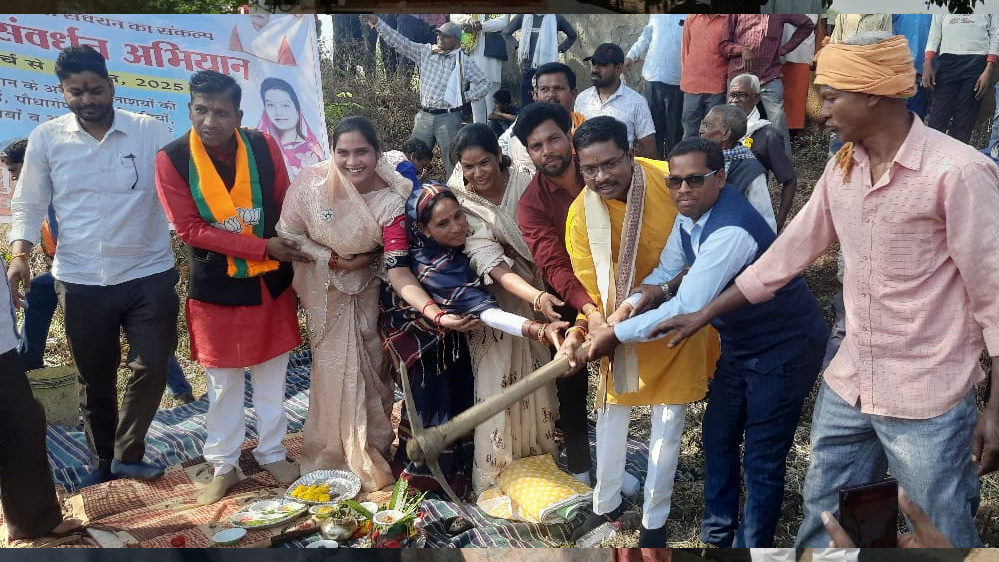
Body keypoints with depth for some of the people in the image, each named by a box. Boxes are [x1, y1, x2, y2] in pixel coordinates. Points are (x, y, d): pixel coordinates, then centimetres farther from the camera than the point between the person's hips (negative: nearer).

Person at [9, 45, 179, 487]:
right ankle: (104, 462, 31)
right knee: (94, 380, 13)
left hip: (148, 275, -1)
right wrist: (19, 255, -7)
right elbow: (29, 206, 8)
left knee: (152, 366, -3)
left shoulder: (150, 132, -3)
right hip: (80, 282, 2)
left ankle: (126, 454, 17)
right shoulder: (45, 138, 2)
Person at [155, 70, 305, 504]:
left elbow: (285, 206, 4)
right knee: (223, 383, 11)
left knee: (272, 376, 14)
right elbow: (190, 229, -15)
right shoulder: (172, 159, -13)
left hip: (270, 282, 2)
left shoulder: (264, 147, -7)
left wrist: (291, 251, -12)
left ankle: (272, 454, 31)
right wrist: (262, 247, -21)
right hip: (215, 288, -2)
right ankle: (224, 466, 28)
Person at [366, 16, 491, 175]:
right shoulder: (426, 52, 8)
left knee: (452, 161, -2)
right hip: (424, 116, 4)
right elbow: (399, 42, 5)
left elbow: (484, 83, 5)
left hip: (448, 118, -4)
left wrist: (466, 96, -6)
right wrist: (377, 22, -1)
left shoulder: (464, 62, 1)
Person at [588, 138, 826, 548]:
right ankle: (716, 533, 37)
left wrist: (617, 334, -28)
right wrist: (638, 298, -18)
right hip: (741, 343, 9)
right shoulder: (690, 214, -6)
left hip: (784, 348, -9)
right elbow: (667, 269, 4)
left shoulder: (731, 230, -34)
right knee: (717, 436, 18)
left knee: (762, 461, 0)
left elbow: (687, 309, -37)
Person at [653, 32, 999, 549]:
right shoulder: (841, 170, 4)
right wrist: (703, 315, 14)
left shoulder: (958, 171, -17)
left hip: (926, 402, -6)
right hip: (847, 389, 7)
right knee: (822, 524, 19)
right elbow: (789, 251, 11)